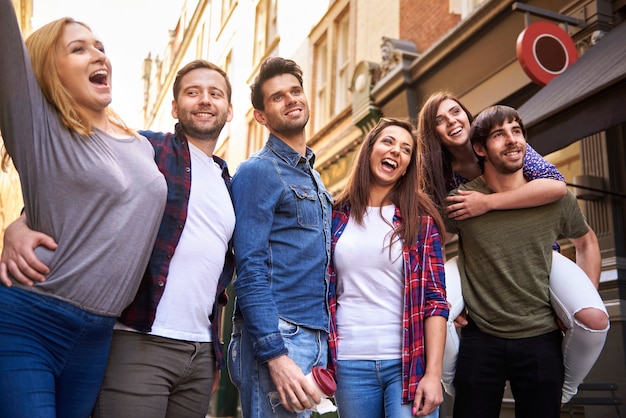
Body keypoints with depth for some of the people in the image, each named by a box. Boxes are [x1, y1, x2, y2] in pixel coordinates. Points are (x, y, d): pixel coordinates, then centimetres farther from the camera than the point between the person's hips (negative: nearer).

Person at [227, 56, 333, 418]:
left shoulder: (312, 176, 17)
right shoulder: (258, 171, -8)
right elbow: (250, 271, -16)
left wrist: (322, 344, 13)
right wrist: (275, 354, -23)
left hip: (316, 337, 8)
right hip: (277, 335, -8)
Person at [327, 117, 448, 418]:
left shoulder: (420, 219, 2)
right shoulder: (336, 217, 6)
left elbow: (435, 300, -3)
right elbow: (321, 292, 9)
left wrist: (433, 373, -10)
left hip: (409, 364, -1)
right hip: (350, 365, 2)